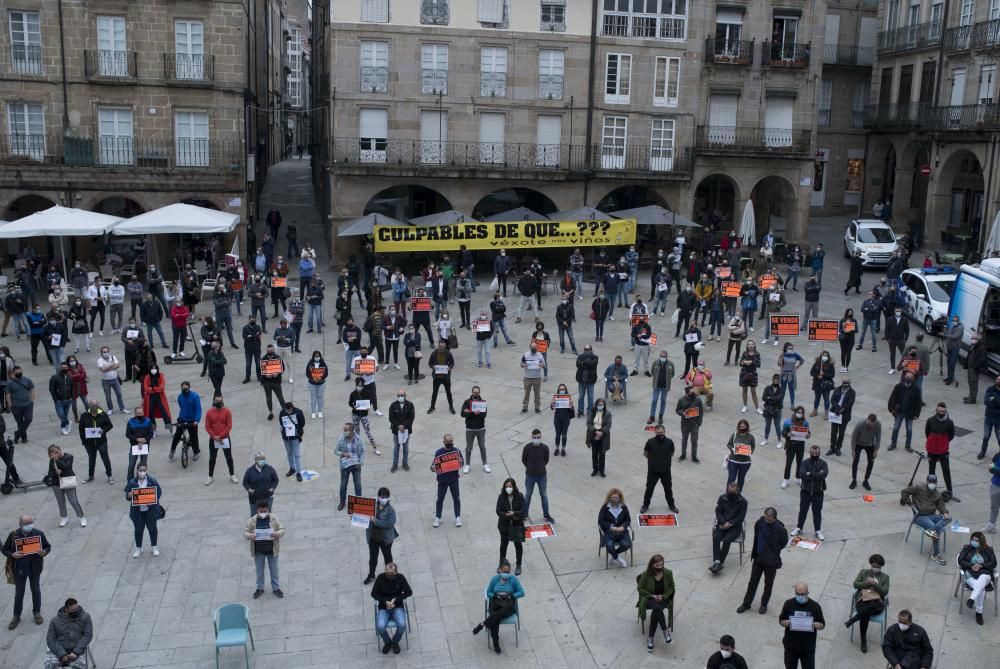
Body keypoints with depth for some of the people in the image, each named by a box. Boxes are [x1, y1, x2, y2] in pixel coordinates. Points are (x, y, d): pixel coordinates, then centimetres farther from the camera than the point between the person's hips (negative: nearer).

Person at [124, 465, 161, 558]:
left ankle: (154, 547, 21)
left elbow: (159, 493, -2)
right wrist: (130, 495, -20)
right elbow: (127, 496, 4)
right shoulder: (132, 483, -2)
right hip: (137, 511, 1)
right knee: (138, 529, 8)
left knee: (152, 528, 6)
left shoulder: (152, 481, -6)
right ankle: (138, 548, 25)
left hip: (151, 509, -1)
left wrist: (153, 500, -18)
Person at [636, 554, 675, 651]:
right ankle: (666, 631, -26)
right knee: (657, 608, -37)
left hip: (663, 598, 1)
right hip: (649, 598, -1)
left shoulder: (668, 573, -9)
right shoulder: (646, 574, -14)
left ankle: (650, 637, -21)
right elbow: (640, 588, -3)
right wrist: (651, 595, -15)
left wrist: (663, 596, -11)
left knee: (655, 612, -32)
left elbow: (671, 587, 6)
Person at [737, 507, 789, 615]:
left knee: (768, 584, 13)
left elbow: (784, 543, -3)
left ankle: (764, 604, 33)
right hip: (758, 558, 4)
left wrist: (773, 551, 5)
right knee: (753, 581, 14)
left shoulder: (780, 529, -22)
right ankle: (746, 603, 27)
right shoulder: (759, 523, -11)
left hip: (771, 561, -3)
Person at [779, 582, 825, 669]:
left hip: (808, 648, -1)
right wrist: (785, 623, -20)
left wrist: (818, 626, -24)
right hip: (791, 646, 1)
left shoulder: (815, 606, -10)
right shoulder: (788, 604, -7)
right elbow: (781, 620, 2)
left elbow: (822, 624, -1)